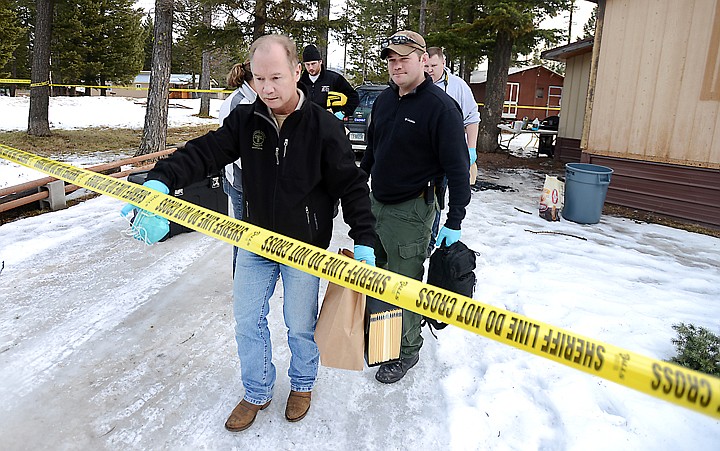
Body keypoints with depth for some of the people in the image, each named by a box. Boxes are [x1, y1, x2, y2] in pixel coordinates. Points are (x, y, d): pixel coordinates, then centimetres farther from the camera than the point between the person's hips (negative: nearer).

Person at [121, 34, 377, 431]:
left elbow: (352, 186, -10)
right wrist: (161, 179, -32)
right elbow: (205, 152, -13)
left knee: (301, 326, 13)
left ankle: (302, 384, 42)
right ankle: (257, 392, 38)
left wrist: (364, 239, -16)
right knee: (247, 322, 14)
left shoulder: (323, 127, -14)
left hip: (304, 248, -3)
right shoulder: (245, 120, -5)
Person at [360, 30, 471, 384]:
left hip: (410, 211, -7)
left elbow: (457, 169, -17)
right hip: (375, 203, 8)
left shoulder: (440, 107, -16)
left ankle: (407, 352, 25)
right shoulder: (384, 100, 6)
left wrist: (455, 221, -17)